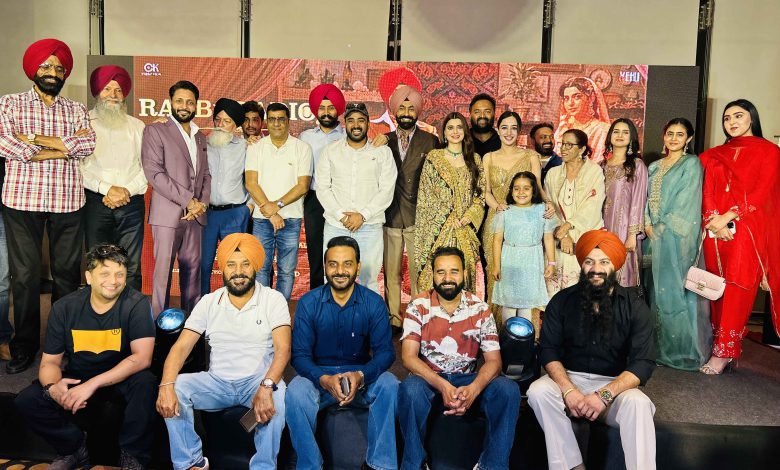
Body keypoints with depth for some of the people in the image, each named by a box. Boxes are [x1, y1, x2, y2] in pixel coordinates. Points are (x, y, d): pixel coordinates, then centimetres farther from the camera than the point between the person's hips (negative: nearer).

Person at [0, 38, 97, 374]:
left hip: (67, 200, 2)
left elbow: (88, 145, -4)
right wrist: (65, 147, -8)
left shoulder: (76, 110, 14)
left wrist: (35, 139, -10)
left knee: (67, 272, 5)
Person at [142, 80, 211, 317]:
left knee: (193, 268, 7)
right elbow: (154, 172, -9)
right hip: (168, 213, -5)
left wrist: (202, 203, -1)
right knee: (163, 269, -4)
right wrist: (187, 200, -13)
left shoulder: (200, 136, 19)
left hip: (195, 215, 5)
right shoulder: (155, 131, 1)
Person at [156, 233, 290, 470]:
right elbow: (181, 347, -2)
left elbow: (283, 349, -15)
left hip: (258, 380, -3)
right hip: (217, 383, 3)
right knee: (176, 388, -21)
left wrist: (266, 387, -33)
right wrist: (166, 386, -22)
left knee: (278, 395, -34)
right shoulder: (209, 302, 4)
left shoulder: (273, 300, -4)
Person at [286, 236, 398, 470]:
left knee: (389, 384, -29)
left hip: (360, 375, 0)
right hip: (319, 375, 0)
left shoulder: (374, 302, -5)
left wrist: (361, 375, -29)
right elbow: (300, 354, -9)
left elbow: (385, 351, -9)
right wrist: (324, 379, -28)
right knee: (296, 391, -31)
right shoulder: (308, 303, -6)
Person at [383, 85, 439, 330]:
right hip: (390, 216, 2)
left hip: (418, 217, -2)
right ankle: (393, 317, 18)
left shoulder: (430, 141, 4)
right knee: (391, 272, 7)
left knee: (419, 272, 2)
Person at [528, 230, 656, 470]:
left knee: (637, 403, -33)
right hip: (569, 378, 2)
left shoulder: (634, 306, -5)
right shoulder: (562, 301, -1)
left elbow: (643, 362, -13)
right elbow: (549, 350, -3)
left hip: (615, 384, -1)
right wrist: (569, 390, -22)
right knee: (538, 391, -28)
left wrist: (604, 395, -27)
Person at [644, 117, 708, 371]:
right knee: (656, 287, 6)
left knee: (673, 288, -7)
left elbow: (686, 201, -9)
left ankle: (681, 348, 2)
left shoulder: (691, 163, 0)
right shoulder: (654, 167, 18)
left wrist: (663, 226, -12)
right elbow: (646, 198, 12)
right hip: (654, 233, 6)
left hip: (677, 235, -6)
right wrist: (648, 225, -3)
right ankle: (659, 345, 15)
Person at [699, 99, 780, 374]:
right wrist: (714, 221, -8)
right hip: (716, 231, 4)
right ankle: (726, 347, 8)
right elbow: (708, 190, 8)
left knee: (738, 288, -8)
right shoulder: (715, 155, 17)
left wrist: (728, 217, -13)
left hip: (748, 229, -4)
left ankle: (723, 351, -4)